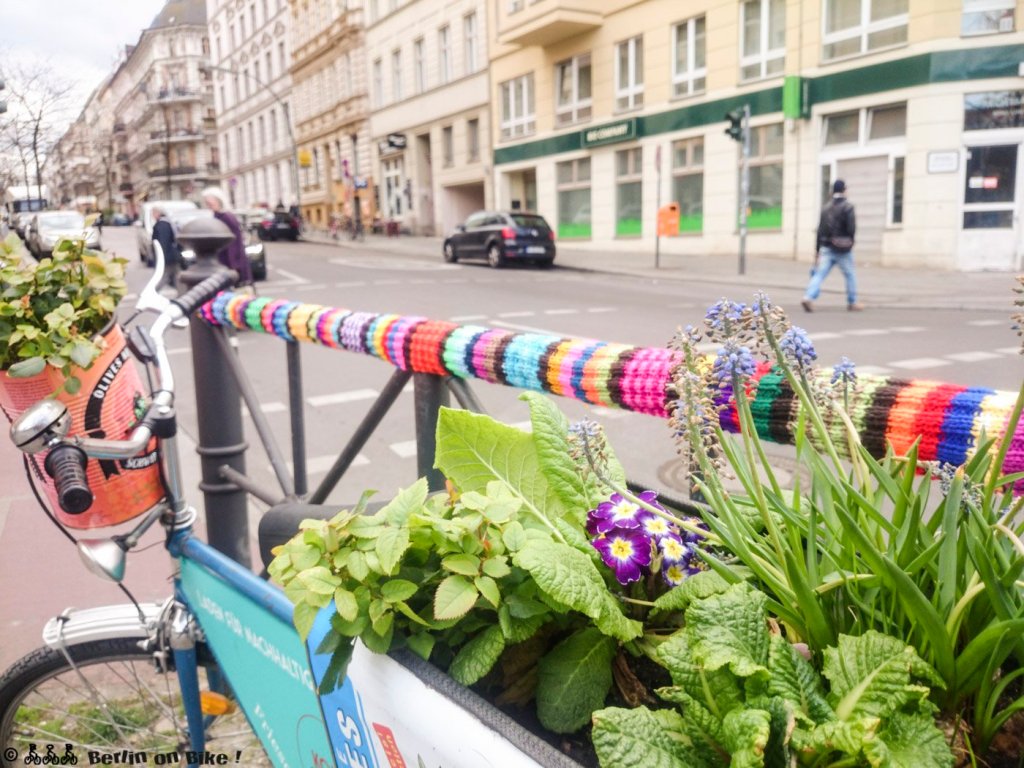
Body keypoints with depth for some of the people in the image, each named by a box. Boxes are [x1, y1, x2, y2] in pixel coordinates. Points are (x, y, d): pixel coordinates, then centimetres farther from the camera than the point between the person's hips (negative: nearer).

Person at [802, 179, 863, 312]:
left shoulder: (826, 207, 9)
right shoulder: (847, 206, -7)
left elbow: (820, 230, 11)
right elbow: (851, 228, -14)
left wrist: (817, 250, 15)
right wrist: (850, 242, 4)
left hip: (826, 247, 4)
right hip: (843, 248, -4)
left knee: (819, 274, -2)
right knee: (850, 276, 11)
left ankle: (808, 297, -21)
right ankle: (852, 303, 20)